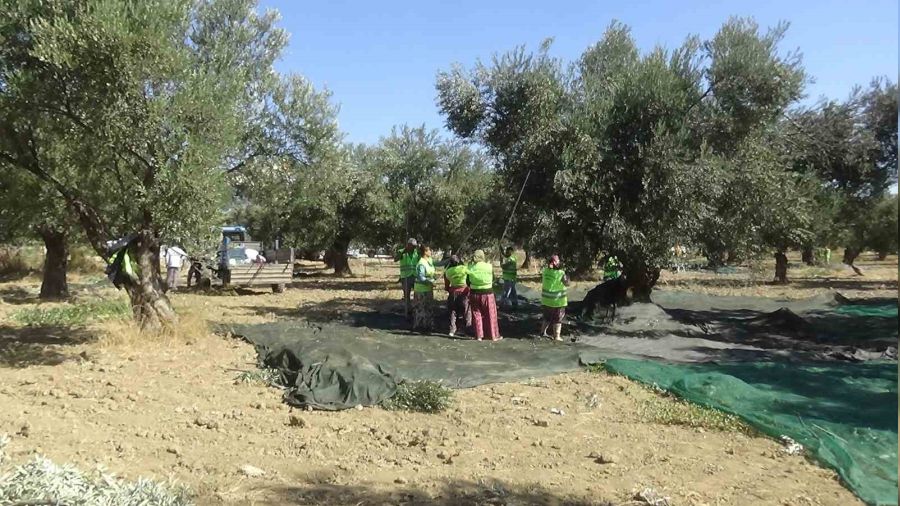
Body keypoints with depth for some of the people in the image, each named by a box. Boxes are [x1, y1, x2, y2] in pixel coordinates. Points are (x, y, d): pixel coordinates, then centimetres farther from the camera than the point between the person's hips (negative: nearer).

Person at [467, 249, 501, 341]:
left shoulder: (471, 268, -7)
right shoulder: (489, 267, -9)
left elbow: (468, 282, 0)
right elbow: (493, 279, 4)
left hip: (474, 293, 1)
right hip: (487, 293, -1)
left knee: (477, 314, 12)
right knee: (490, 314, 9)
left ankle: (479, 335, 12)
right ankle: (494, 335, 15)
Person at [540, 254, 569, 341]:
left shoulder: (545, 270, -5)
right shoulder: (561, 273, -19)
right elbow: (567, 283, -6)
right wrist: (567, 277, 10)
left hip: (546, 299, 5)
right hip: (557, 300, -5)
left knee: (547, 317, 23)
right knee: (558, 319, 8)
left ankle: (543, 332, 30)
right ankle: (557, 336, 12)